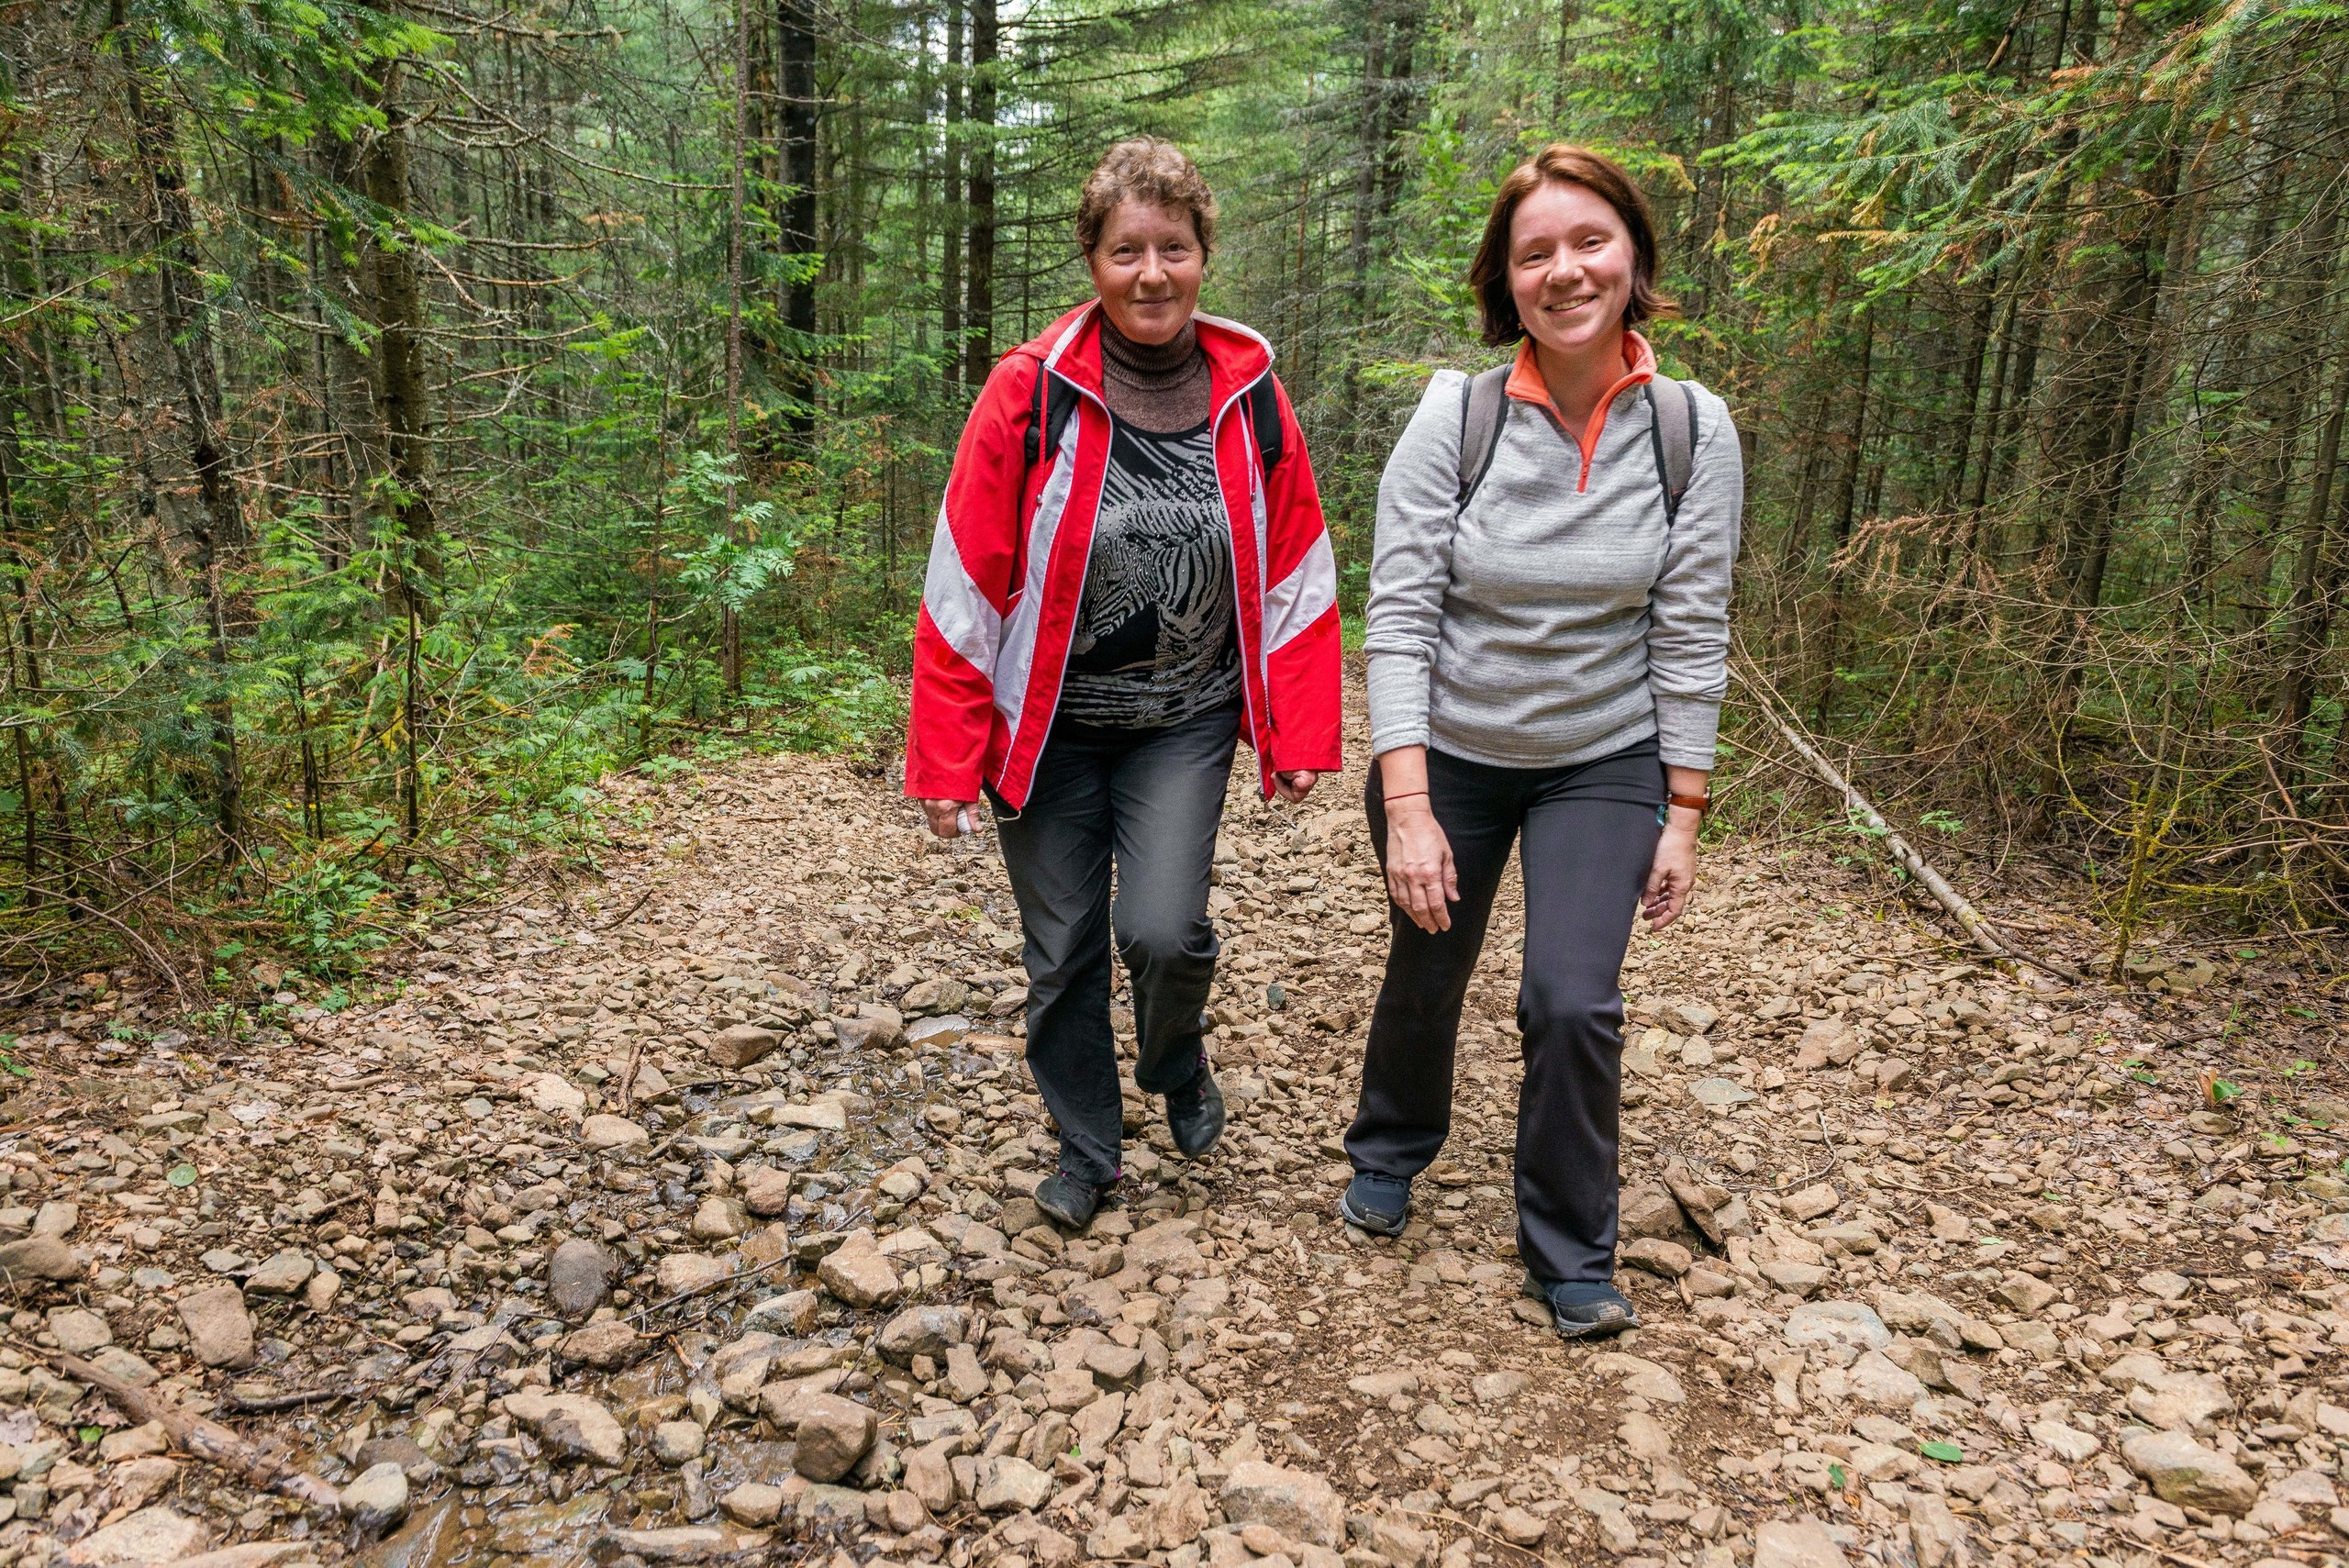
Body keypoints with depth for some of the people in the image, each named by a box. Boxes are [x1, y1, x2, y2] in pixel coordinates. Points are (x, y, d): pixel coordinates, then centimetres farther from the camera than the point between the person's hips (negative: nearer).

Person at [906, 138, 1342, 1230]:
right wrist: (946, 759, -9)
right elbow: (964, 586, -9)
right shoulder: (1029, 393, -11)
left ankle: (1178, 1065, 25)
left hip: (1183, 721, 1)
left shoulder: (1251, 398, -3)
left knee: (1161, 929, -12)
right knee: (1063, 949, 8)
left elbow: (1296, 576, 3)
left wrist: (1300, 732, 0)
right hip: (1048, 724, 0)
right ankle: (1086, 1148, 32)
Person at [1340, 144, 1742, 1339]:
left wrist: (1683, 814, -5)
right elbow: (1398, 615, -16)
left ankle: (1570, 1253, 17)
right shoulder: (1454, 415, -14)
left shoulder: (1691, 429, -9)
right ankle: (1391, 1150, 47)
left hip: (1603, 766, 0)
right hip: (1447, 756, 0)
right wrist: (1407, 805, -21)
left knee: (1573, 1004, -9)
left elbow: (1691, 635, -5)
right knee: (1426, 974, 16)